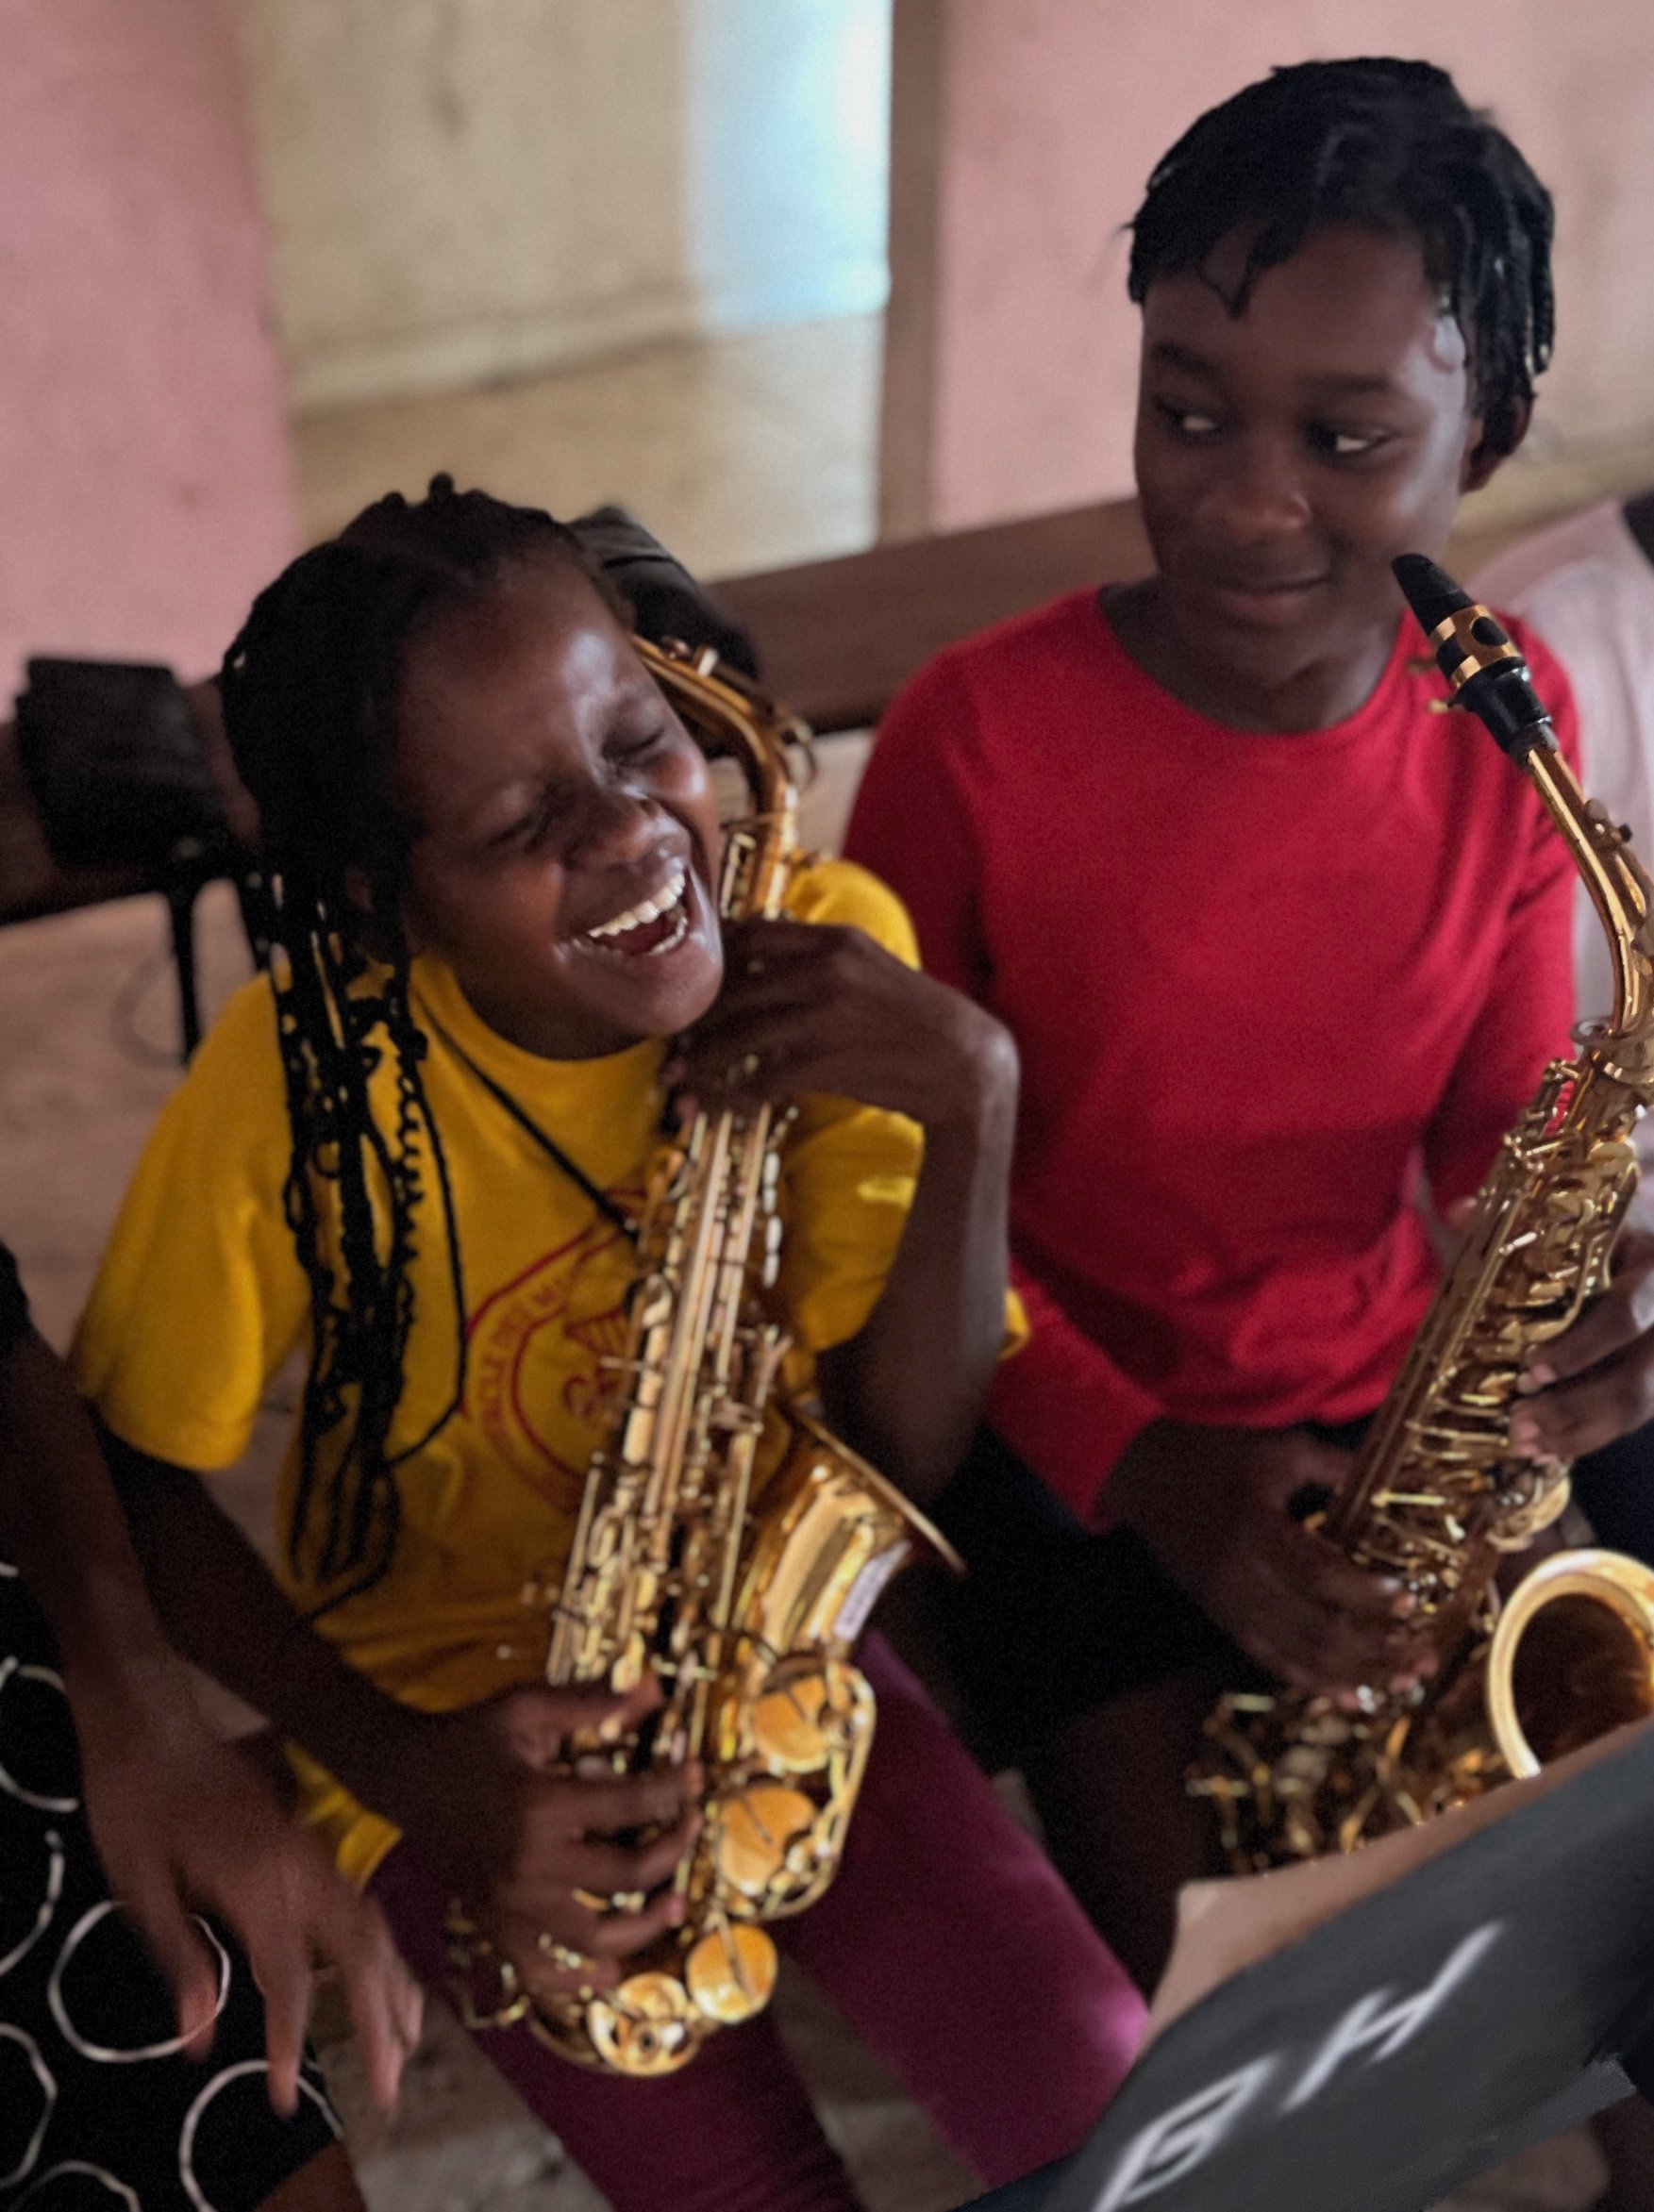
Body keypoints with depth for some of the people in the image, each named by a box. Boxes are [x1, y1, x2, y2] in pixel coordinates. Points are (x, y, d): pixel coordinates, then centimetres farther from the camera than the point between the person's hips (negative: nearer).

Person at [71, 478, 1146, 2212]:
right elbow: (127, 1468, -9)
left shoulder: (827, 952, -14)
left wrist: (973, 1101, -29)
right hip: (457, 1703, -2)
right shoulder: (304, 1077, -22)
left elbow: (904, 1453, -14)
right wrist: (396, 1763, -21)